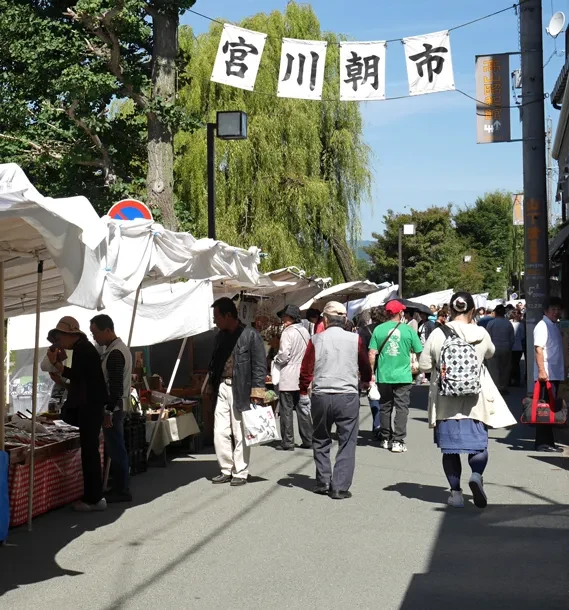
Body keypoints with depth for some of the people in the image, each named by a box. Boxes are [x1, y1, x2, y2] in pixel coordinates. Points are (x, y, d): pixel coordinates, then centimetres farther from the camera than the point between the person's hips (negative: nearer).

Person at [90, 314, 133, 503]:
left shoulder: (115, 353, -19)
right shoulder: (119, 348, 13)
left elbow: (115, 386, -23)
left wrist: (108, 412, -21)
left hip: (113, 408, -10)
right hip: (118, 407, 10)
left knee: (116, 450, -4)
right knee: (116, 450, 14)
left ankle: (121, 491, 2)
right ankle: (119, 487, 20)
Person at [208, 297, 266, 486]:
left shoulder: (250, 335, -8)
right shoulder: (220, 336, 13)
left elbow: (260, 366, -10)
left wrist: (256, 393, -15)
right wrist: (211, 387, 15)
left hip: (241, 390, -6)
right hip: (222, 388, 6)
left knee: (240, 434, 1)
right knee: (220, 432, 5)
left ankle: (240, 473, 11)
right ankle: (226, 470, 17)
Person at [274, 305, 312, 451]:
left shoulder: (288, 332, -14)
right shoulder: (305, 332, 7)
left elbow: (284, 355, -19)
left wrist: (276, 360, 0)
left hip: (288, 378, -7)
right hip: (302, 377, 7)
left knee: (286, 411, 0)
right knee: (302, 409, 13)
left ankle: (288, 443, 1)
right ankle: (308, 440, 14)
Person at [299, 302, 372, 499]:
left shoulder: (316, 340, -3)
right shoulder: (355, 340, -2)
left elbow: (306, 370, 0)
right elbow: (365, 366, 12)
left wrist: (303, 393, 14)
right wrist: (366, 382, 33)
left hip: (321, 396, 1)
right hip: (348, 396, -1)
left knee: (321, 441, 18)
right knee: (347, 443, 5)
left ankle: (323, 482, 20)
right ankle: (340, 487, 2)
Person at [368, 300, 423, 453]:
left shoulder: (379, 329, -2)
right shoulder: (408, 330, -4)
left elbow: (372, 354, -3)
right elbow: (419, 352, 3)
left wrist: (372, 373, 6)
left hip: (383, 376, 2)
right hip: (403, 376, -2)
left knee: (385, 407, 14)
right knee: (401, 408, 3)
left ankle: (385, 439, 20)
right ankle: (398, 441, -1)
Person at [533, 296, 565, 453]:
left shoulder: (555, 326, 17)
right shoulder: (542, 326, -10)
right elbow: (538, 349, -19)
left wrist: (563, 369, 18)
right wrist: (541, 370, -26)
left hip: (555, 374, 9)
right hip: (545, 374, -9)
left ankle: (548, 441, 17)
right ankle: (543, 442, -4)